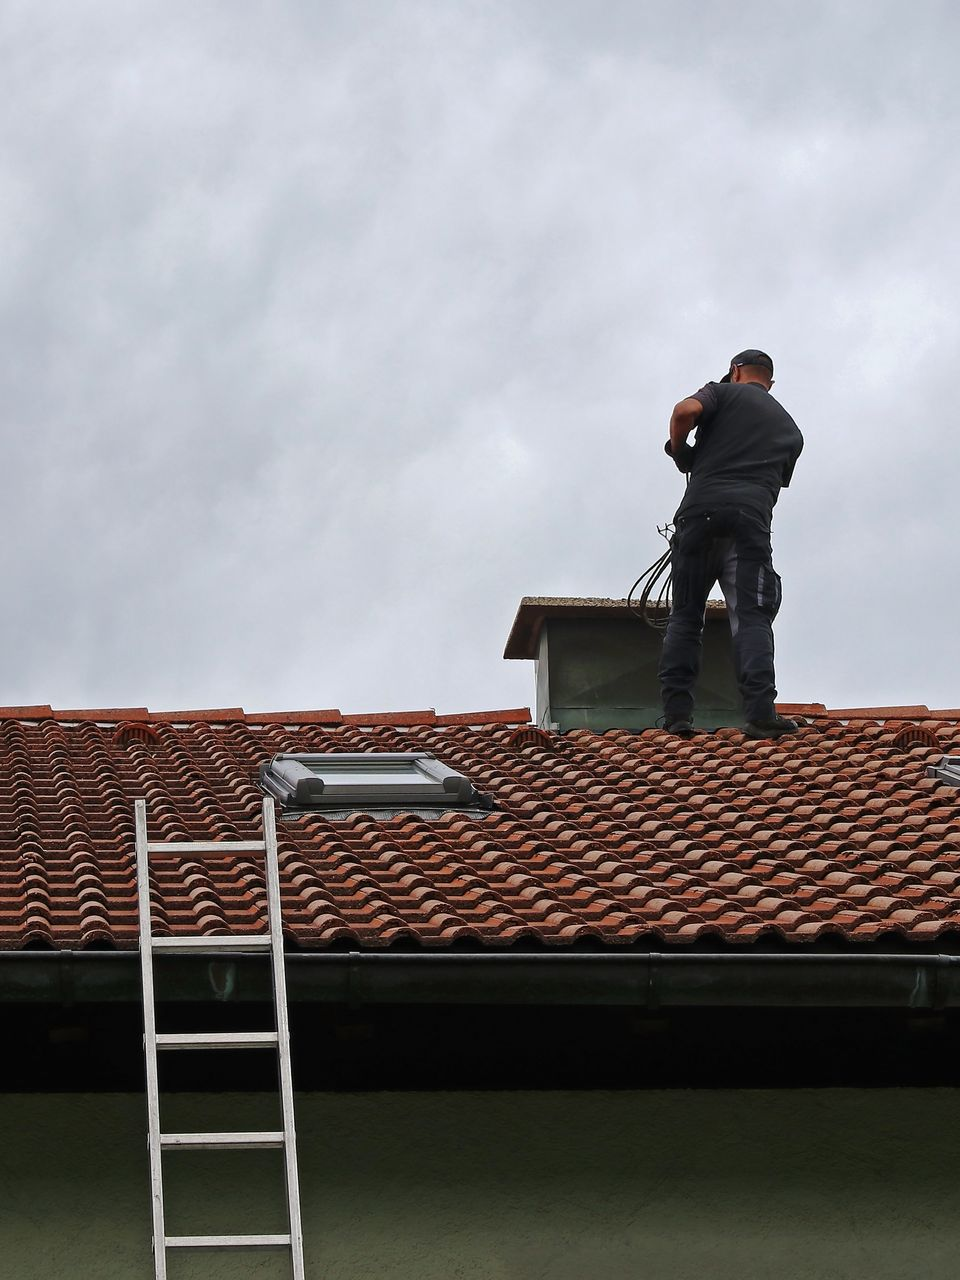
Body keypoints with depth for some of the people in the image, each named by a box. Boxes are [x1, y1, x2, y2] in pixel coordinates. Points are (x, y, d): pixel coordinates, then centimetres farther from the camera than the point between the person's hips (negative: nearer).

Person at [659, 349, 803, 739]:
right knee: (751, 618, -7)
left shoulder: (723, 392, 16)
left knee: (685, 617, 7)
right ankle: (760, 712, -25)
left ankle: (677, 714, -2)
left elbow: (685, 411, -4)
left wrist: (679, 451, 13)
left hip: (701, 510, -1)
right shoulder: (789, 428, 28)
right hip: (752, 517, 1)